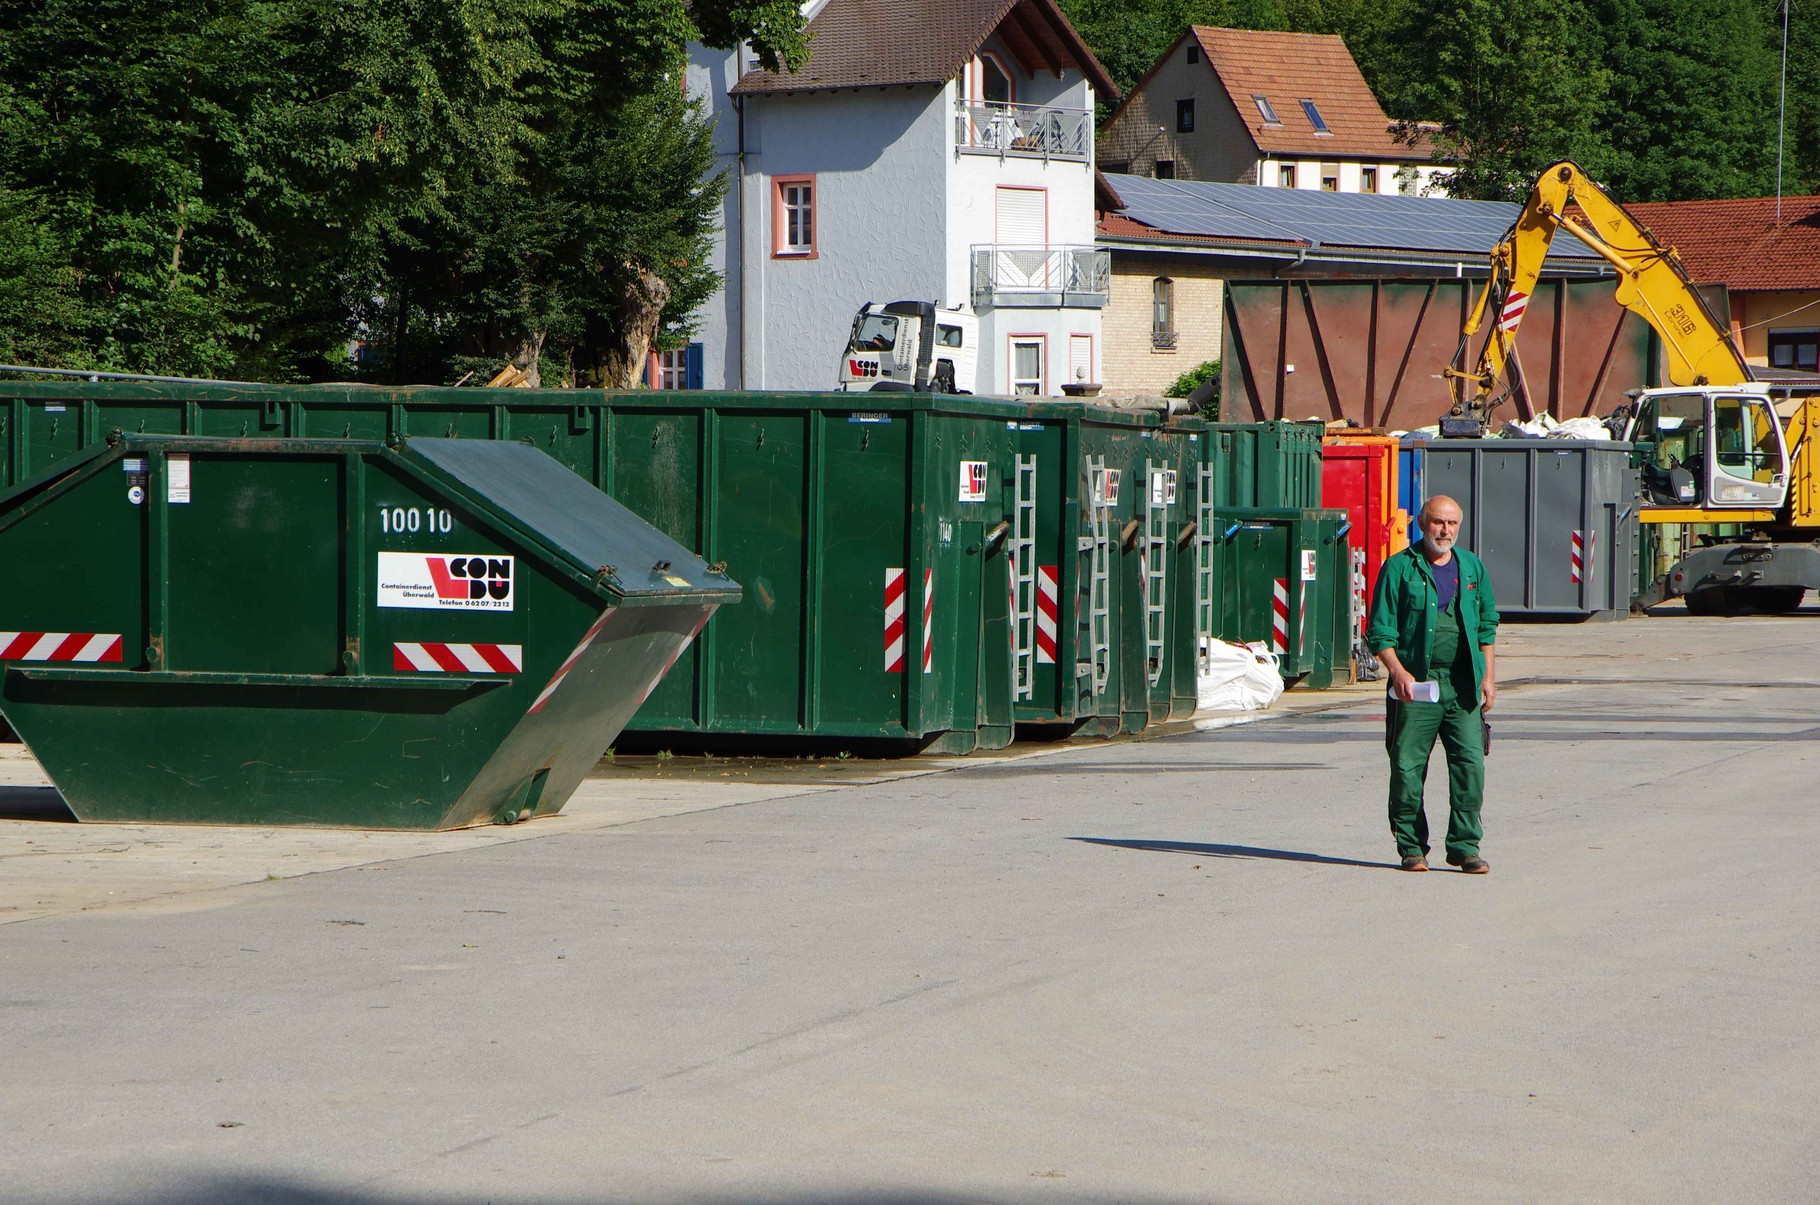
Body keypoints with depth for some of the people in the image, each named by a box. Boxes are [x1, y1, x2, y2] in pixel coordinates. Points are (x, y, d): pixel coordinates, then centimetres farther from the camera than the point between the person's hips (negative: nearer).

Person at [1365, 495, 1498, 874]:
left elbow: (1487, 625, 18)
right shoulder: (1399, 568, 1)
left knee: (1470, 764, -5)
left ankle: (1465, 846, 2)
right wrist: (1398, 671, -15)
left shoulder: (1472, 567, 14)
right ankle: (1411, 846, 9)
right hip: (1415, 684, -3)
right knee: (1408, 767, -2)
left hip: (1463, 686, 3)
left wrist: (1488, 676, 10)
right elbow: (1379, 631, -2)